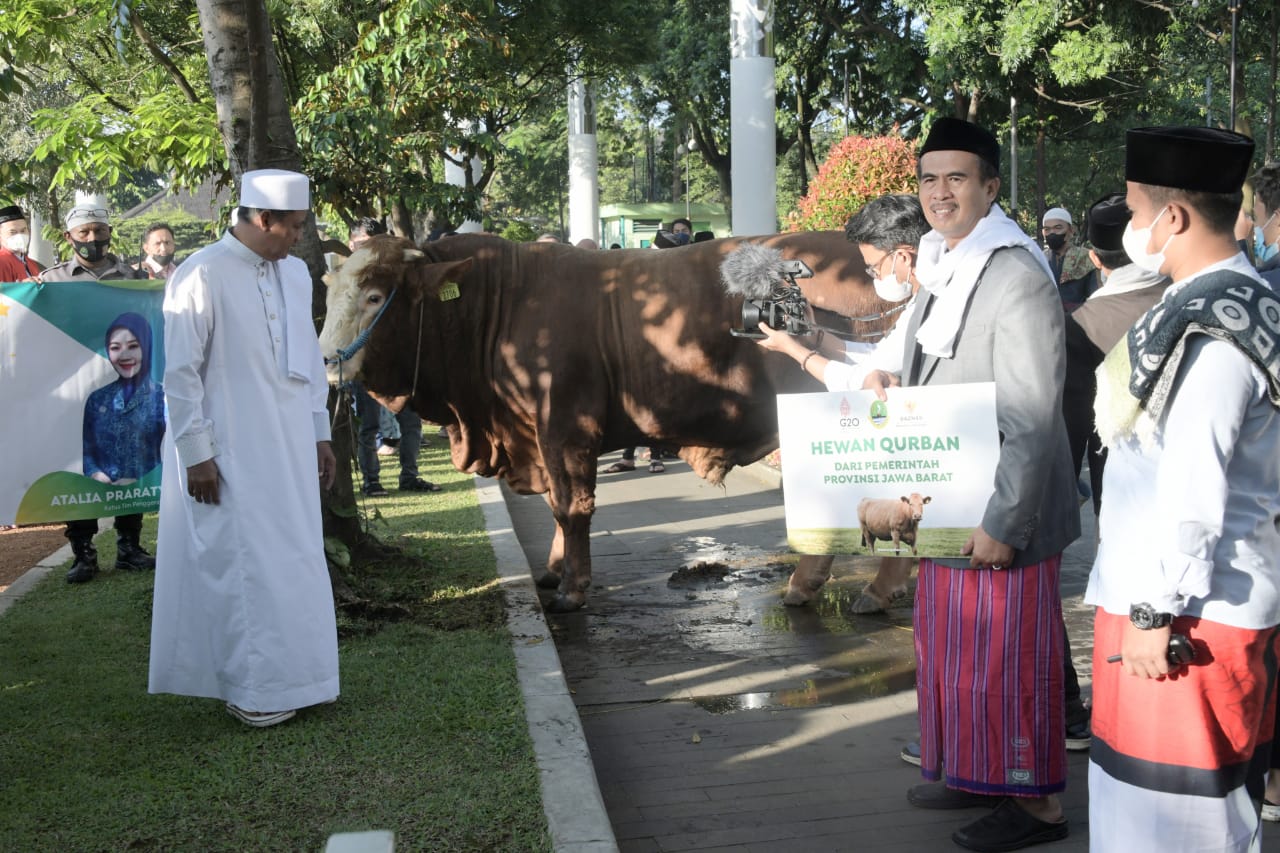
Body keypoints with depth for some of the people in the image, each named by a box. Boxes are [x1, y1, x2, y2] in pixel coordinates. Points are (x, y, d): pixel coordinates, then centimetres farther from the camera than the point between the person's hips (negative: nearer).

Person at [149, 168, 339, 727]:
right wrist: (196, 453, -13)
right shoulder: (202, 276, -13)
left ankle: (287, 674, 24)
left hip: (290, 450, 7)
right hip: (230, 452, -6)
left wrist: (320, 433, 14)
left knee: (293, 563, 11)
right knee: (245, 564, 0)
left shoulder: (295, 273, 7)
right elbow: (180, 373, -12)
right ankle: (250, 690, 13)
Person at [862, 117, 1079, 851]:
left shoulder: (1017, 278, -18)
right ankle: (976, 772, 34)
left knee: (1005, 654, 1)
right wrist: (893, 388, 2)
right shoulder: (944, 273, 11)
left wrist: (1004, 522, -23)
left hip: (1000, 514, -9)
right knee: (952, 645, 18)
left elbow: (1032, 419, -21)